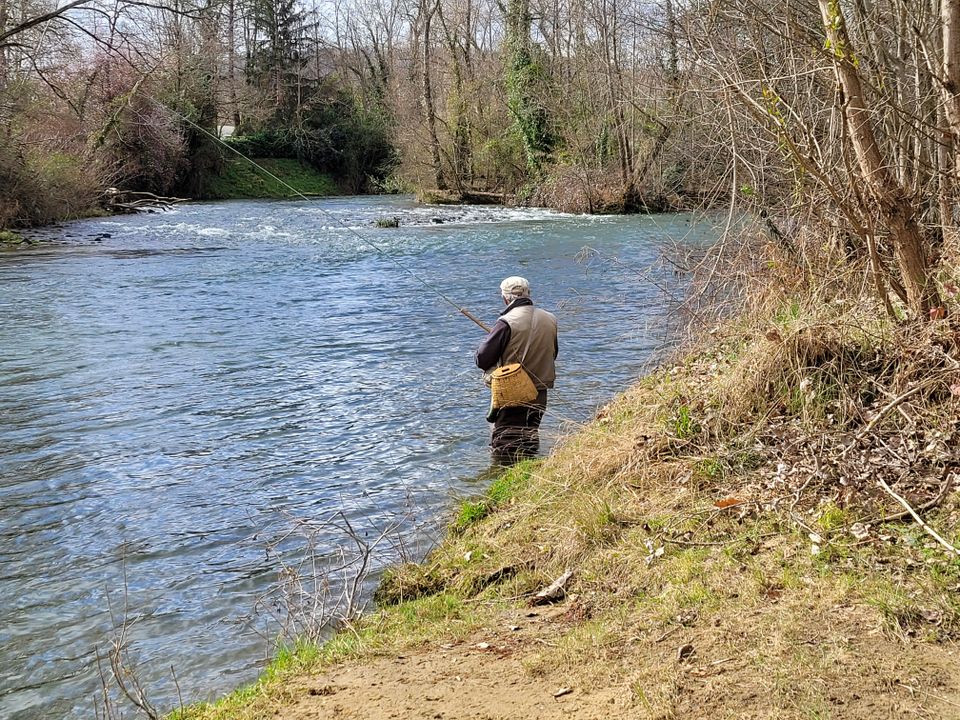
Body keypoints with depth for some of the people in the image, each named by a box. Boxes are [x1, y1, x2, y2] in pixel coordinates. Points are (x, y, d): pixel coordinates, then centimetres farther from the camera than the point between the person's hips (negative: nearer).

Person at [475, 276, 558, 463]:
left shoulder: (507, 323, -18)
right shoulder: (550, 320, 1)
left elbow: (482, 359, -16)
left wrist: (487, 340, 4)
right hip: (540, 395, 6)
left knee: (503, 443, 4)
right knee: (530, 438, 19)